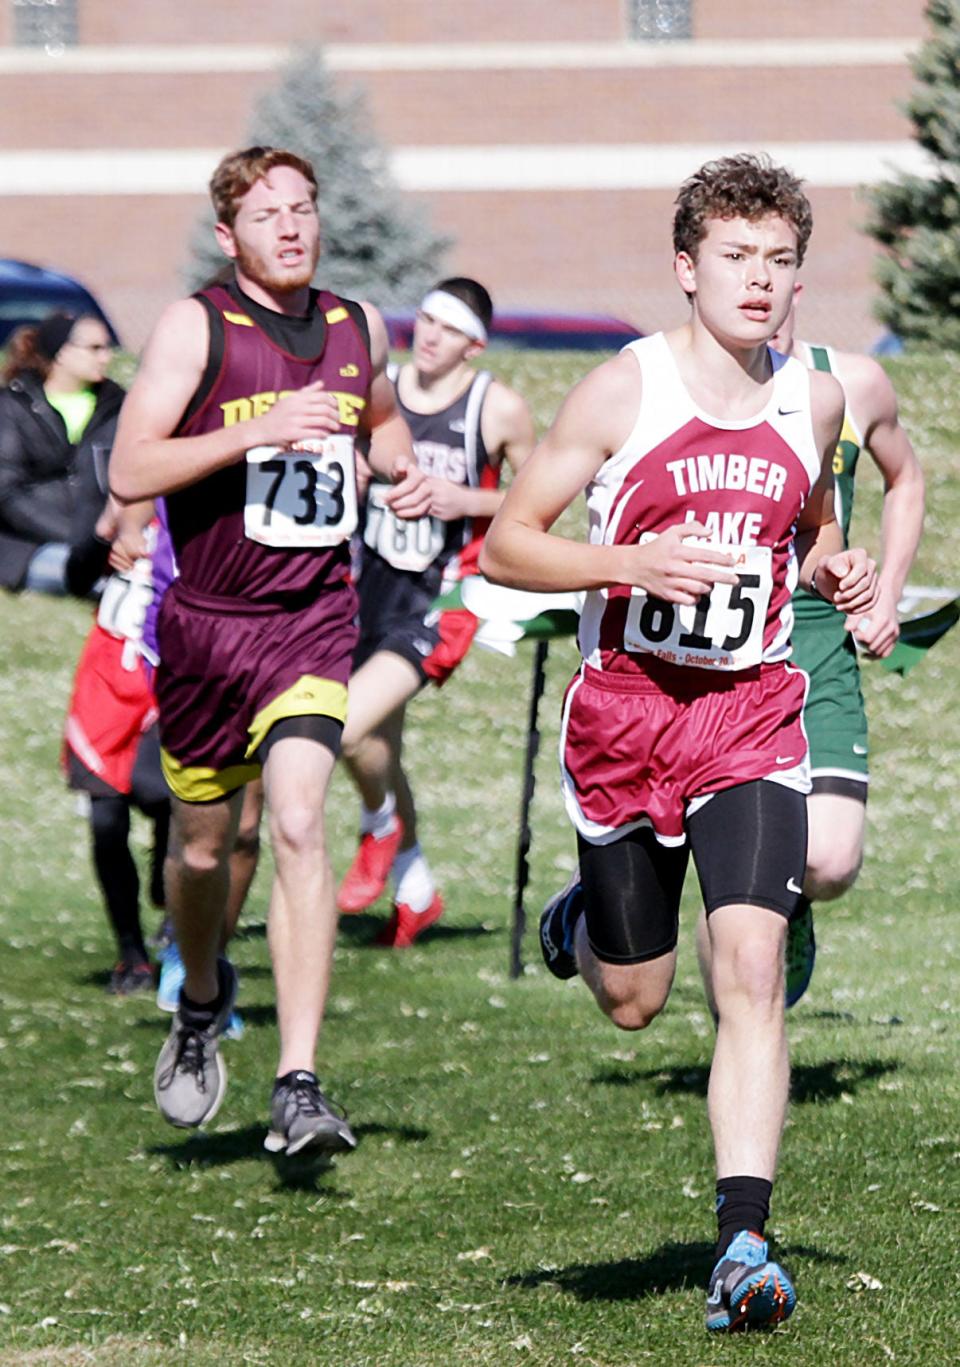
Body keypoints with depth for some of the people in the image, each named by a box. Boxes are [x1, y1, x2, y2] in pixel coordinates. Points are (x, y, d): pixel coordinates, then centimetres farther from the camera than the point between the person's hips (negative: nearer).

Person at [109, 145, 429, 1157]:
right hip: (205, 620, -1)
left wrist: (400, 468, 7)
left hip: (313, 620, 1)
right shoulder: (195, 327, -8)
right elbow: (129, 472, -16)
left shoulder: (357, 329, 6)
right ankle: (201, 999, 45)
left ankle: (298, 1090, -20)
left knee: (298, 823, -17)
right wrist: (256, 431, -25)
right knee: (204, 845, 12)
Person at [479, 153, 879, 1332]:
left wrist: (841, 573, 2)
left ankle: (741, 1245, -17)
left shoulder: (814, 402, 5)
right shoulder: (624, 391, -8)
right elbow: (505, 544, -6)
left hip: (751, 715, 2)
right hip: (624, 713, -1)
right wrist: (634, 562, -21)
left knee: (750, 966, -17)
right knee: (632, 1003, 10)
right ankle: (579, 923, 48)